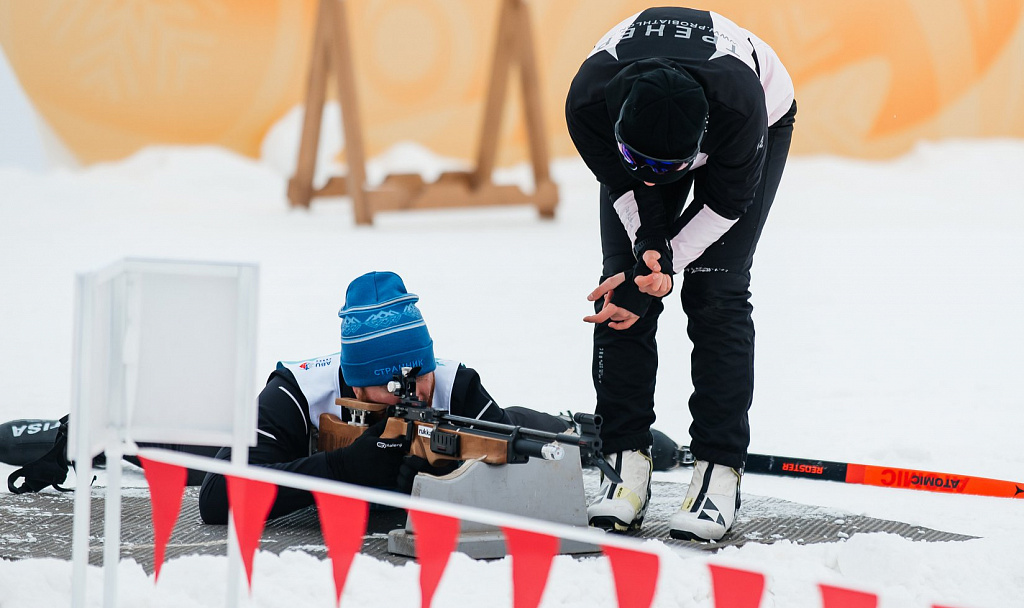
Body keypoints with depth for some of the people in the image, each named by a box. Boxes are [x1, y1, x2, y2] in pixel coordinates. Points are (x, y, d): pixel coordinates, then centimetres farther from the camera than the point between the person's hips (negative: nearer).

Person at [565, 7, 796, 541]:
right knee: (621, 286, -8)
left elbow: (726, 201, -27)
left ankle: (719, 472, -11)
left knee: (715, 290, -14)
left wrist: (656, 271, -30)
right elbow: (627, 183, -19)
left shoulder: (738, 104, -44)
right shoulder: (589, 100, -39)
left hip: (763, 118, -3)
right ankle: (626, 461, -3)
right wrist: (650, 251, -33)